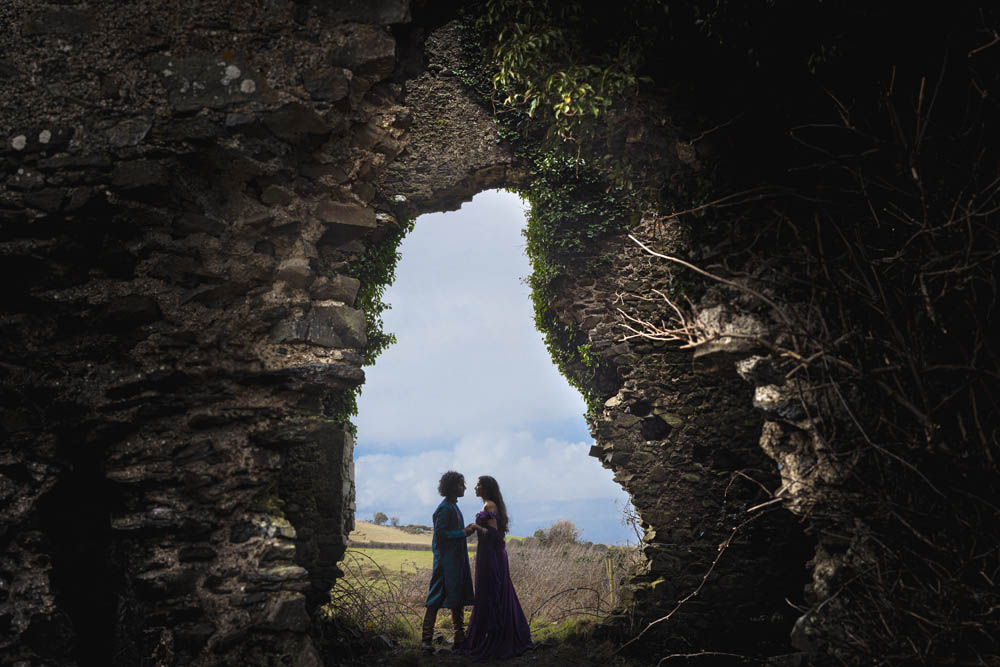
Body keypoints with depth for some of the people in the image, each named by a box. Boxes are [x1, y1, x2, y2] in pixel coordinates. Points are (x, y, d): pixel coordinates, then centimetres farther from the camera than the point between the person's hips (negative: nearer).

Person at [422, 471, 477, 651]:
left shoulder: (454, 507, 16)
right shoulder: (445, 508, -14)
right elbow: (440, 534, -21)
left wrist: (466, 530, 7)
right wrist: (463, 533, -17)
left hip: (457, 560, 10)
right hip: (446, 560, -10)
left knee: (459, 598, 12)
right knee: (437, 598, -5)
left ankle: (460, 638, 18)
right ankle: (426, 637, 1)